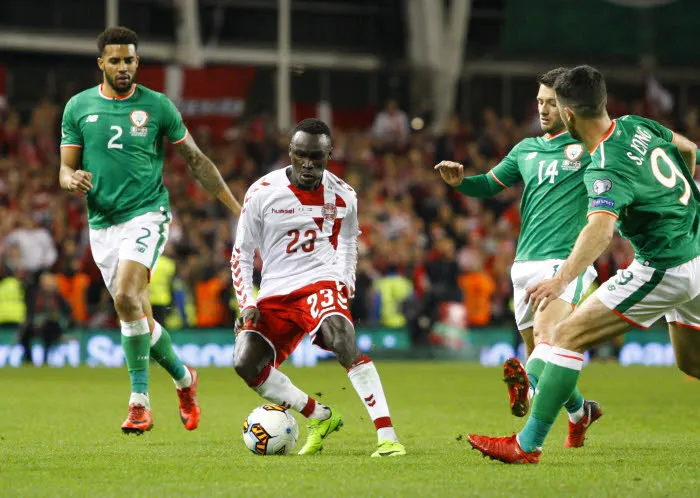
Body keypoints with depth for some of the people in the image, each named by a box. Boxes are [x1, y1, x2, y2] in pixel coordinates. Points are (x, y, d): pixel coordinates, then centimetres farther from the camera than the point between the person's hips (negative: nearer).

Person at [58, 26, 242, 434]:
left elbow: (196, 159, 8)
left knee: (127, 298, -25)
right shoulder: (79, 107, 4)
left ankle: (140, 401, -19)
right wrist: (73, 179, -18)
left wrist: (237, 208, 7)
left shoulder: (158, 106, -1)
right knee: (139, 318, 7)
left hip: (147, 215, -4)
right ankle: (183, 378, 31)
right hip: (102, 221, 4)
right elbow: (65, 171, 7)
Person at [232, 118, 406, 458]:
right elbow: (241, 254, 6)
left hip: (321, 283, -2)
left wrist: (345, 283, 5)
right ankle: (320, 417, 3)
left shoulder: (342, 197, 2)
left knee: (342, 340, -33)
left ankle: (387, 437, -35)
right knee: (245, 363, -18)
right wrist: (247, 304, -6)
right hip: (275, 294, 2)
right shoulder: (262, 193, -3)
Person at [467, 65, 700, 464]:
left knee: (569, 336, -8)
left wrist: (562, 280, -51)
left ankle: (528, 445, -10)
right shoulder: (638, 127, 4)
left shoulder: (607, 168, -21)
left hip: (664, 267, -9)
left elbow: (600, 228, -39)